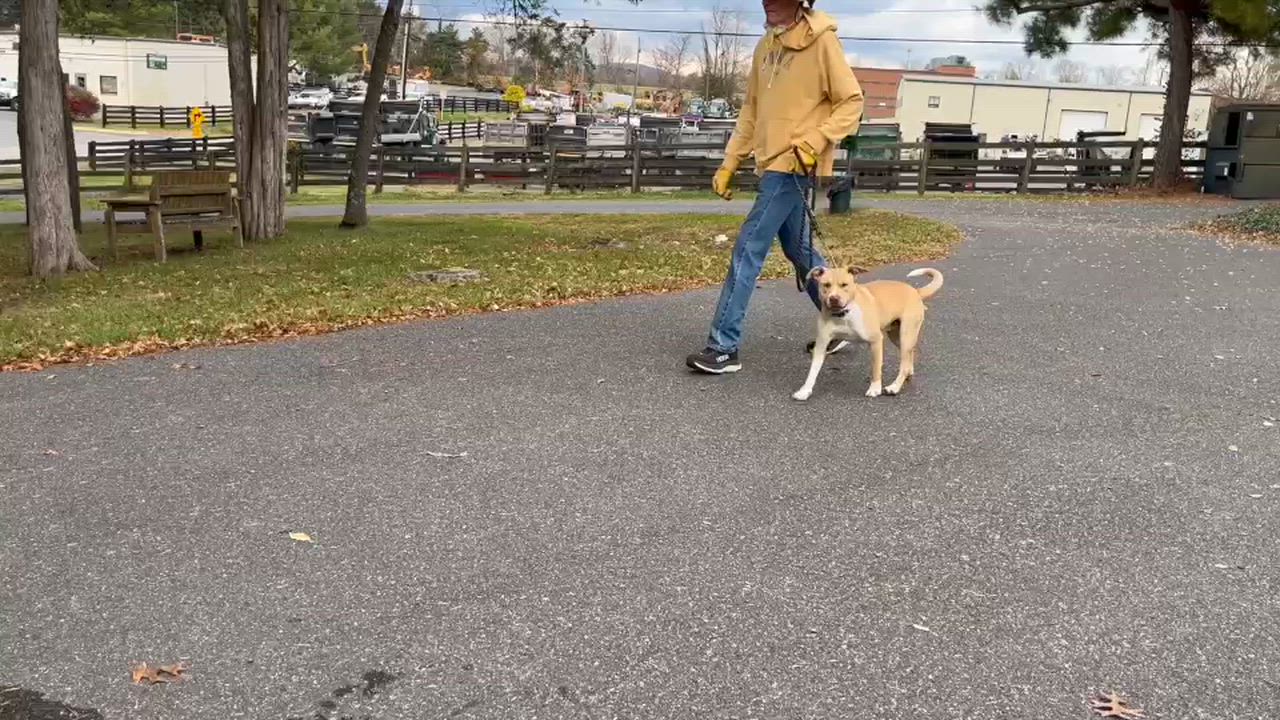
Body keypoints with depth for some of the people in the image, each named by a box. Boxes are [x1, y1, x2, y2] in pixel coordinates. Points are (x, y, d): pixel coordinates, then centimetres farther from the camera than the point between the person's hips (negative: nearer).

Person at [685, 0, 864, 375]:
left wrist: (815, 142, -20)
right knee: (799, 250, 16)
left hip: (794, 167, -8)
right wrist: (729, 164, 13)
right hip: (774, 165, 8)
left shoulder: (821, 41, -11)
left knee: (749, 249, -10)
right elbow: (751, 112, 16)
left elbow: (851, 101, -9)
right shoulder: (766, 46, 12)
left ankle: (724, 347, -5)